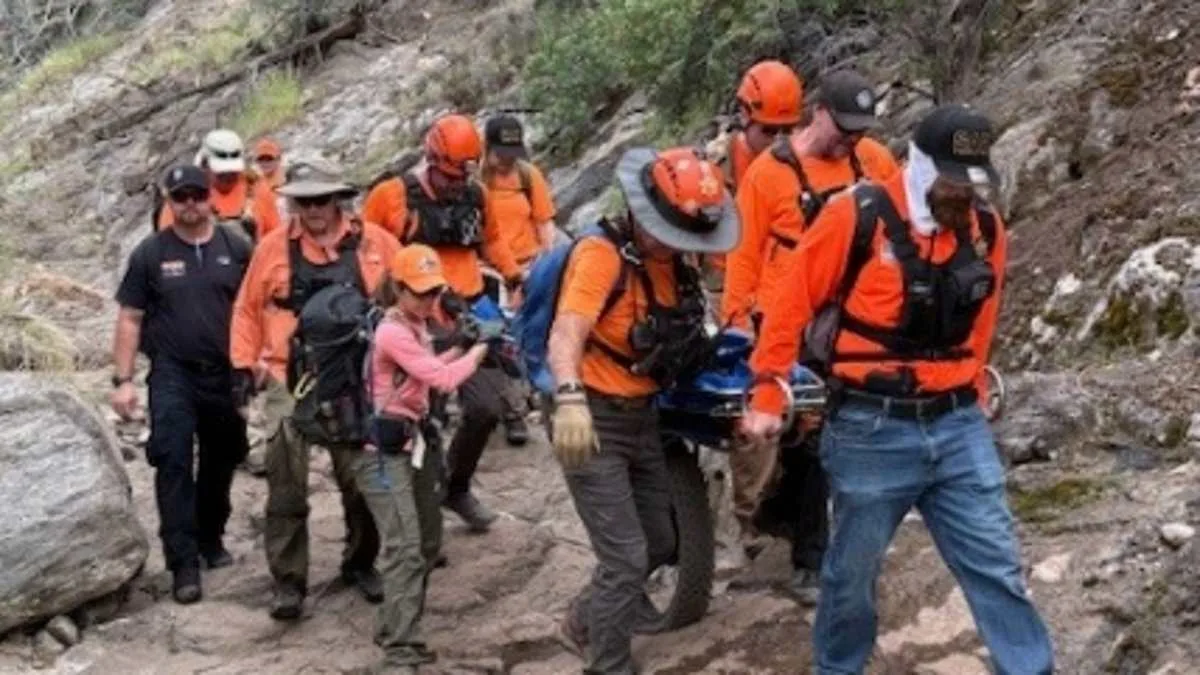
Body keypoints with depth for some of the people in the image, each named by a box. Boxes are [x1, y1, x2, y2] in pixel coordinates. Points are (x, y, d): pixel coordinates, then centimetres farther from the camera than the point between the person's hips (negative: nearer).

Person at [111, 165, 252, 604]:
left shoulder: (236, 250, 3)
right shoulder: (151, 253, 0)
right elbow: (130, 319, 2)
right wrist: (123, 380, -4)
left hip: (226, 373, 2)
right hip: (173, 374, -2)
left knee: (220, 461, 15)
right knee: (174, 464, -11)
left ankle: (211, 539, 34)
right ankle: (184, 563, -10)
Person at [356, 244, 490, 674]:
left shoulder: (415, 326, 12)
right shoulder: (392, 333, -18)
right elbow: (443, 379, -24)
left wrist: (461, 347, 4)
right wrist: (480, 348, -11)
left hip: (412, 441, 10)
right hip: (385, 449, -10)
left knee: (426, 541, 17)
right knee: (405, 548, -17)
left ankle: (394, 631, 29)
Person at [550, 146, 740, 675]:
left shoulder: (671, 261, 5)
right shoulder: (603, 254, -21)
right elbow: (566, 333, -36)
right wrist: (570, 400, -51)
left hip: (641, 416, 9)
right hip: (594, 421, -9)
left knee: (658, 544, 19)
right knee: (626, 559, -10)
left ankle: (584, 622, 41)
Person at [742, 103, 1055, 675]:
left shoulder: (986, 230, 5)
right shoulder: (858, 216, -10)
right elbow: (791, 303, -4)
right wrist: (767, 395, -2)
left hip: (958, 426, 4)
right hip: (871, 431, -4)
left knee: (996, 566, 5)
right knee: (854, 570, 11)